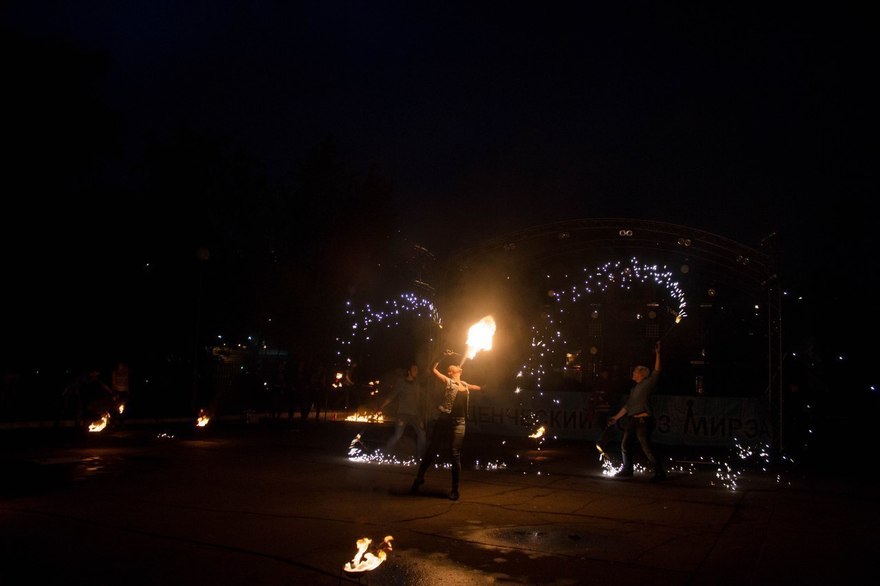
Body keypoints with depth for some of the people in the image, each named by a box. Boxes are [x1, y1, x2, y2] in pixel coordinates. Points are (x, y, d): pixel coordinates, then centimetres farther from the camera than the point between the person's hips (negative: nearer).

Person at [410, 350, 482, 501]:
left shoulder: (465, 385, 19)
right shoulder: (447, 381, 4)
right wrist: (444, 356, -2)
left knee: (455, 456, 1)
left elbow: (480, 387, 40)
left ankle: (455, 490, 8)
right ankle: (419, 478, 22)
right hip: (444, 420, -3)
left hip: (459, 423, 3)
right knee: (431, 451, 5)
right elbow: (433, 369, -3)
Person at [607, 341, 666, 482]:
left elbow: (656, 371, -14)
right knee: (625, 444, 13)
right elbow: (627, 405, 23)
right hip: (633, 420, 9)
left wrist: (657, 354, -17)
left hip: (644, 420, -9)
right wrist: (616, 417, 23)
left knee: (647, 448, -9)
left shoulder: (648, 383, -3)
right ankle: (627, 470, 25)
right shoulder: (634, 388, 20)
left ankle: (660, 473, 0)